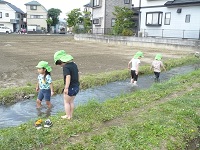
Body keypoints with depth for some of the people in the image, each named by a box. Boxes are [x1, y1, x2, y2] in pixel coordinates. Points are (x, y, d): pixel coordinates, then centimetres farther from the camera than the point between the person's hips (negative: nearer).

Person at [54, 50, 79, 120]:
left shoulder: (66, 67, -19)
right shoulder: (74, 64, 5)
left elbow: (68, 77, -29)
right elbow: (77, 75, 12)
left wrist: (66, 88, -27)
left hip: (70, 87, -8)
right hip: (76, 87, 8)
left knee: (66, 102, 11)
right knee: (71, 101, 20)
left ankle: (67, 116, 18)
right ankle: (71, 115, 28)